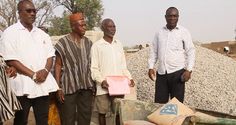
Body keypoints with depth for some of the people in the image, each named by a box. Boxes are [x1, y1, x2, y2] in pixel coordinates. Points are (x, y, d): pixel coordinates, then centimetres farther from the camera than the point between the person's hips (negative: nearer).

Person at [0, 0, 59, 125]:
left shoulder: (42, 34, 15)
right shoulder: (10, 33, -3)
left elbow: (50, 55, 12)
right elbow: (10, 60, -10)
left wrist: (45, 70, -10)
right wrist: (33, 74, -15)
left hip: (43, 84, 5)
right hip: (22, 86, -5)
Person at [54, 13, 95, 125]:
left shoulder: (88, 43, 9)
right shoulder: (63, 43, -4)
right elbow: (58, 65, -3)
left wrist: (94, 84, 9)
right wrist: (58, 87, -8)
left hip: (86, 87, 4)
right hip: (68, 86, -4)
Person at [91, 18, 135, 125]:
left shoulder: (119, 44, 10)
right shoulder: (97, 46, -5)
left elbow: (123, 66, 14)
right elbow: (93, 68, -8)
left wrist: (129, 78, 0)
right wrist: (101, 81, -22)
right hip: (103, 87, -4)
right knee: (102, 112, 6)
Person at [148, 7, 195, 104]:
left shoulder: (184, 32, 0)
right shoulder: (159, 33, 9)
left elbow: (190, 52, -2)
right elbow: (154, 51, 14)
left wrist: (189, 70, -11)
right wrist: (151, 67, 4)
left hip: (177, 73, -3)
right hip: (161, 73, 3)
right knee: (159, 103, 6)